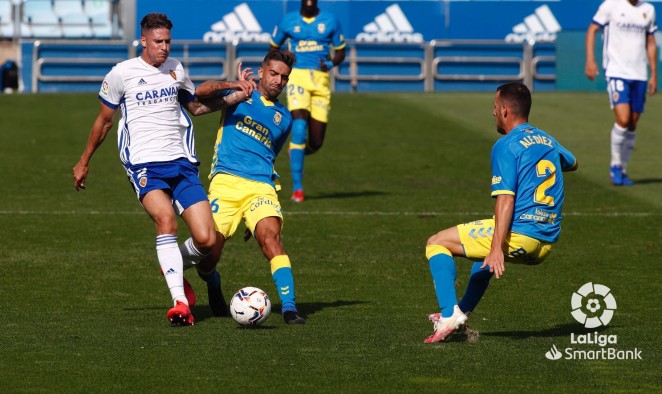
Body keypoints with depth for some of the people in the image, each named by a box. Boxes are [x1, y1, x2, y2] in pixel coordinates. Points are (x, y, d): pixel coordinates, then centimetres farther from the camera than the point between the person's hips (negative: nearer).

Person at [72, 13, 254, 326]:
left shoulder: (175, 69, 13)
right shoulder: (122, 74, 1)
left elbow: (196, 106, 30)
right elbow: (104, 121, 14)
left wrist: (232, 93, 16)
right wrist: (84, 162, 21)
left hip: (181, 163, 4)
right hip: (144, 165, -4)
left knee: (206, 240, -9)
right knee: (166, 219, -32)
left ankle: (173, 267, 25)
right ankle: (180, 303, -34)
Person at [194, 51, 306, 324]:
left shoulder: (284, 118, 23)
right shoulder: (241, 93, 13)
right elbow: (200, 92, -4)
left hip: (261, 186, 2)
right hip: (226, 180, -2)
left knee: (270, 235, -24)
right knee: (210, 249, -9)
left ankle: (289, 307, -31)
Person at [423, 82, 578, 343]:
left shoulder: (506, 146, -8)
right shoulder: (548, 141, 16)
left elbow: (505, 200, -18)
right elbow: (572, 163, 40)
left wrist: (497, 248, -23)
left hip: (518, 234, -8)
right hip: (547, 243, 8)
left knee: (437, 243, 2)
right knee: (486, 250, 38)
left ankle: (450, 315, -11)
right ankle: (461, 314, 41)